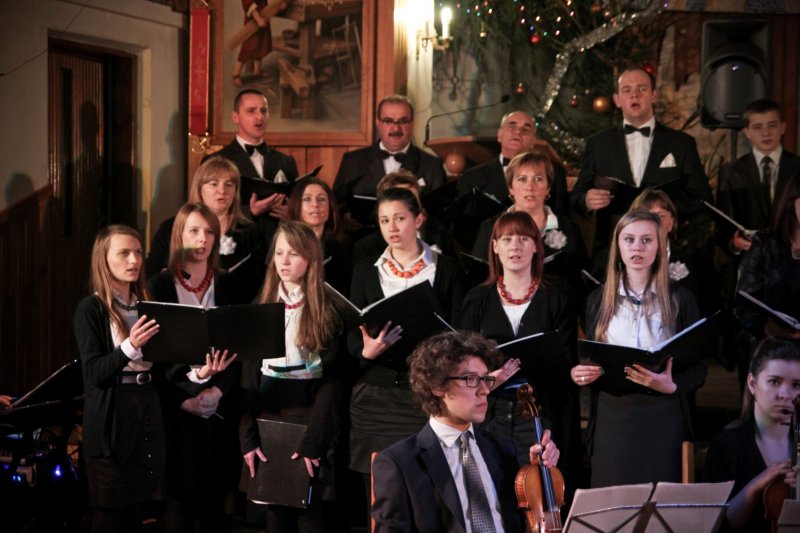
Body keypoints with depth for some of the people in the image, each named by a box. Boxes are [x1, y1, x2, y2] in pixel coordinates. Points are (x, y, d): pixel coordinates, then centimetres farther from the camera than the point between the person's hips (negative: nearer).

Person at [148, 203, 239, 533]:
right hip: (177, 409, -3)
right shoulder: (160, 286, -1)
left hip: (217, 410, 3)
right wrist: (194, 377, -22)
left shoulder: (224, 287, 9)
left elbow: (236, 347, 4)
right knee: (180, 498, -1)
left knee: (215, 500, 6)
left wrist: (218, 388, -12)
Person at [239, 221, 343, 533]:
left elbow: (332, 379, -9)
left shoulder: (327, 311, -3)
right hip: (267, 416, 4)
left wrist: (314, 440, -16)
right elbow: (249, 373, 5)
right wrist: (247, 436, -4)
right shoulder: (261, 307, 9)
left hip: (307, 414, -4)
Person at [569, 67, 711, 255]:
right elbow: (576, 196, 9)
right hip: (610, 248, 1)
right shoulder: (597, 143, 11)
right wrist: (587, 201, -14)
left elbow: (702, 198, 5)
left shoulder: (681, 143, 8)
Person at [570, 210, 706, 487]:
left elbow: (698, 367, 2)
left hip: (663, 422, -2)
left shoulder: (680, 299, 3)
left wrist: (672, 385, -17)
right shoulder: (598, 300, 10)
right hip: (611, 420, 2)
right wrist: (577, 373, -5)